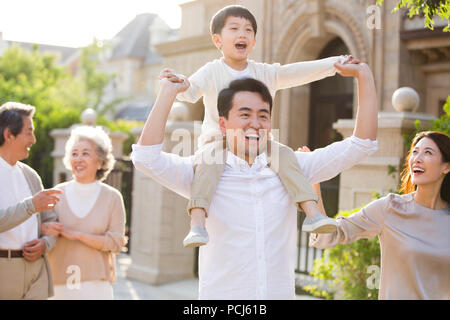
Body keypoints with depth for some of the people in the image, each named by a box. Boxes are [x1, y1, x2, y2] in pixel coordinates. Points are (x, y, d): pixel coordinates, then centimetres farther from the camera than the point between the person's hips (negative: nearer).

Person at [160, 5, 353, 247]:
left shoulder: (265, 73, 12)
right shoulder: (212, 72, 2)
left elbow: (296, 73, 5)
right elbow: (191, 90, -14)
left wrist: (333, 63, -6)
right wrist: (178, 83, -39)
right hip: (218, 139, -3)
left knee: (283, 153, -24)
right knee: (210, 157, -35)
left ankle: (312, 213, -28)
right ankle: (197, 223, -44)